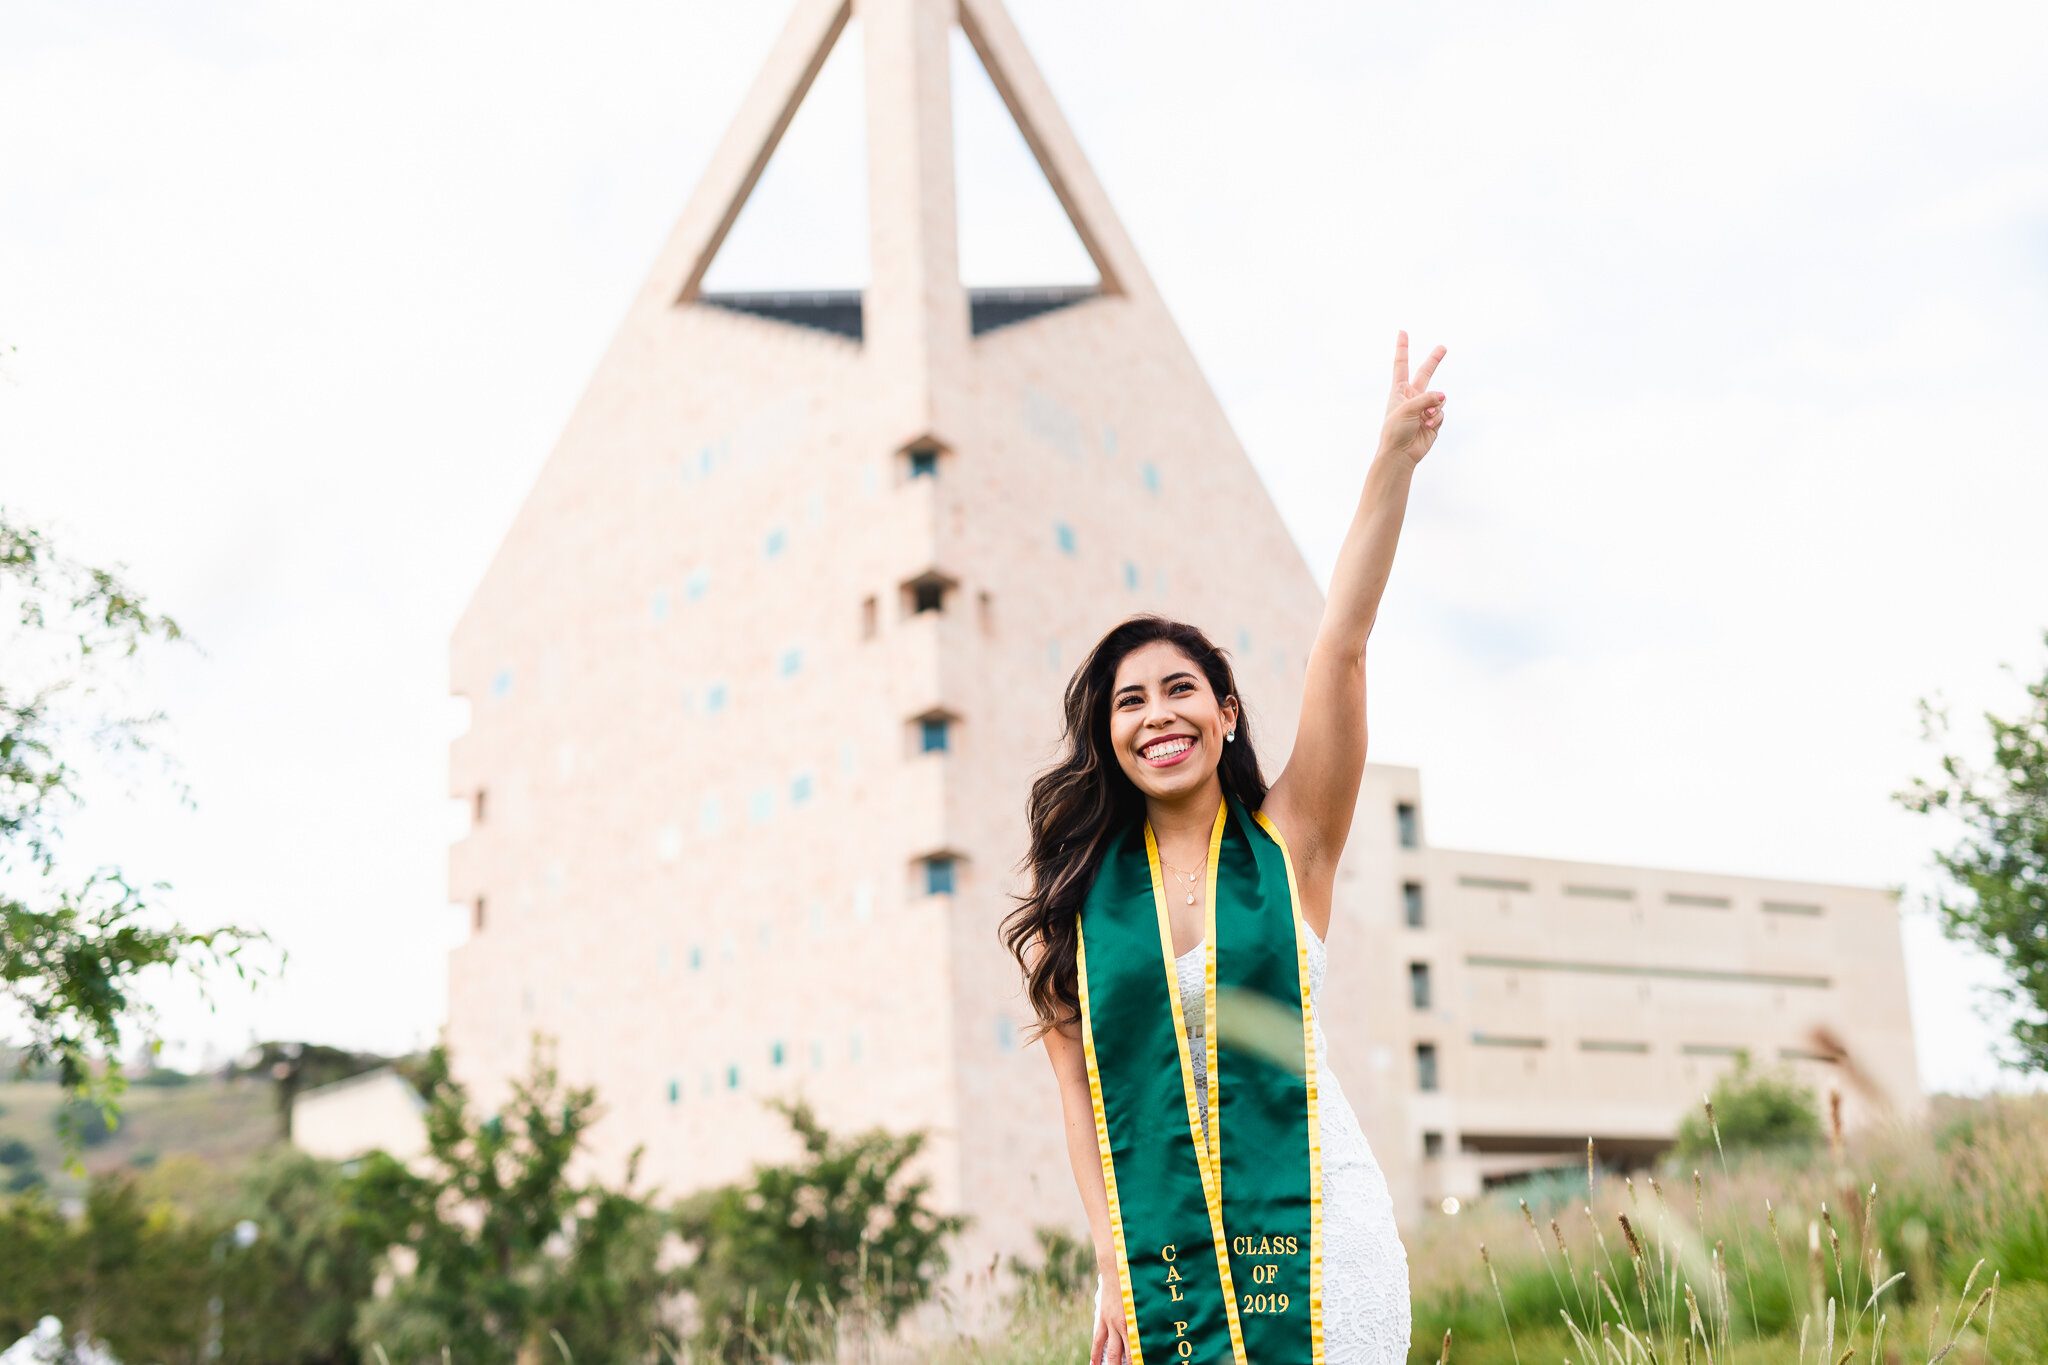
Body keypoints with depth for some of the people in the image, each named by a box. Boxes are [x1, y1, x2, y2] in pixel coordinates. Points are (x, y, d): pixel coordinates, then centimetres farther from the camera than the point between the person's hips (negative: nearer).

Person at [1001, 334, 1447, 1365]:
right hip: (1155, 1252, 2)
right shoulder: (1081, 892, 6)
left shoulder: (1289, 844, 2)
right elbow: (1079, 1093, 5)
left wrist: (1393, 461, -17)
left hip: (1311, 1231, -1)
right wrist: (1114, 1270, -3)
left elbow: (1341, 647, -8)